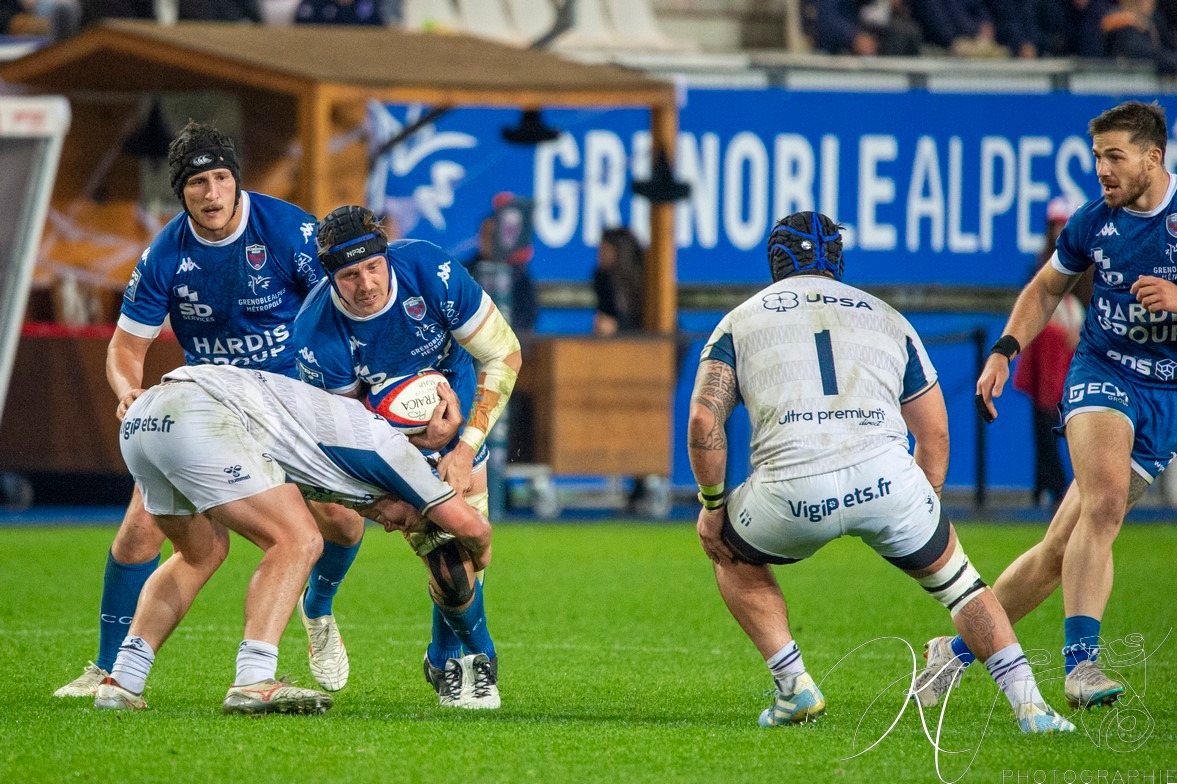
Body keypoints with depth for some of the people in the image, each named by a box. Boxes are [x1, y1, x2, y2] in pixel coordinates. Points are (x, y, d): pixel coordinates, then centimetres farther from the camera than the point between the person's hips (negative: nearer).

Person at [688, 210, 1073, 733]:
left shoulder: (741, 321, 22)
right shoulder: (884, 317, 27)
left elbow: (703, 421, 7)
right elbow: (935, 434, 27)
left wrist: (712, 505, 19)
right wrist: (924, 512, 37)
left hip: (792, 491, -1)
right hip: (885, 473, 1)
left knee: (733, 555, 30)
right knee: (952, 574, 23)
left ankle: (794, 688, 17)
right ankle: (1030, 707, 10)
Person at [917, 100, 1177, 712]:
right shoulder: (1094, 221, 1)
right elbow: (1047, 288, 18)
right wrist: (1004, 350, 5)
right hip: (1101, 371, 0)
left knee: (1061, 548, -1)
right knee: (1104, 499, -30)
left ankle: (958, 648, 15)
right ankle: (1080, 662, -33)